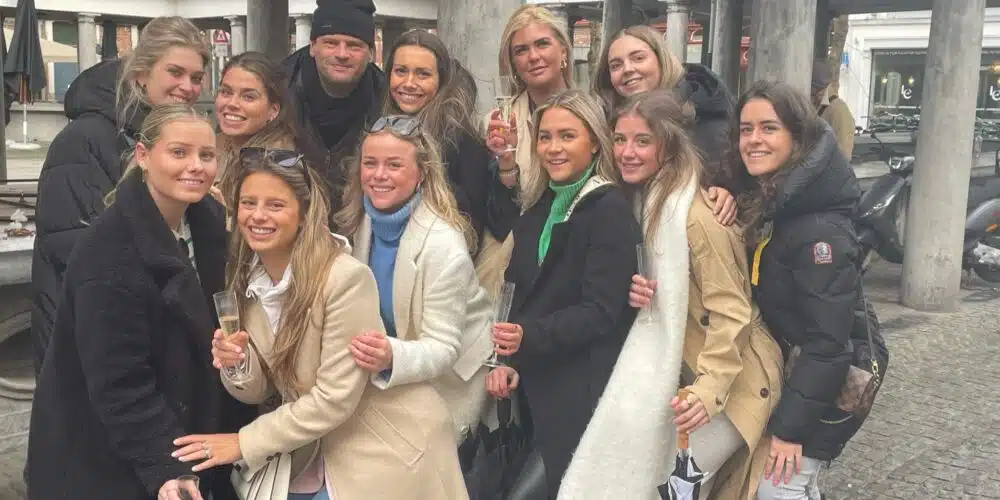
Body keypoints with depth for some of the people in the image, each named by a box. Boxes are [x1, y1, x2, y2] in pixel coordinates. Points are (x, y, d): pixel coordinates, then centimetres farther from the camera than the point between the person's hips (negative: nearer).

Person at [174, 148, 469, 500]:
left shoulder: (346, 279, -23)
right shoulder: (245, 280, -3)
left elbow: (334, 398, -21)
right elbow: (258, 393, 2)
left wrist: (245, 443, -16)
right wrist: (237, 365, -18)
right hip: (317, 448, 5)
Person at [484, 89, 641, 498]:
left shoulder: (611, 210, -11)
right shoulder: (538, 209, 11)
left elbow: (599, 312, -18)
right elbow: (521, 296, 12)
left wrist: (527, 337, -31)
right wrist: (505, 360, -1)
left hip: (584, 393, -6)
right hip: (537, 386, 7)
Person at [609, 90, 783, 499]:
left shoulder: (696, 216, -23)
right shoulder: (644, 199, 4)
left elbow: (731, 314, -21)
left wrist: (709, 390, -28)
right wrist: (635, 293, -8)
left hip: (730, 381, -8)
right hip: (684, 369, 8)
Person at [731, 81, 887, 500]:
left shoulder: (821, 230, -27)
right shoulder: (760, 205, 1)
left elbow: (828, 342, -27)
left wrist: (789, 425, -24)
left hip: (829, 383, -9)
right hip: (788, 368, 9)